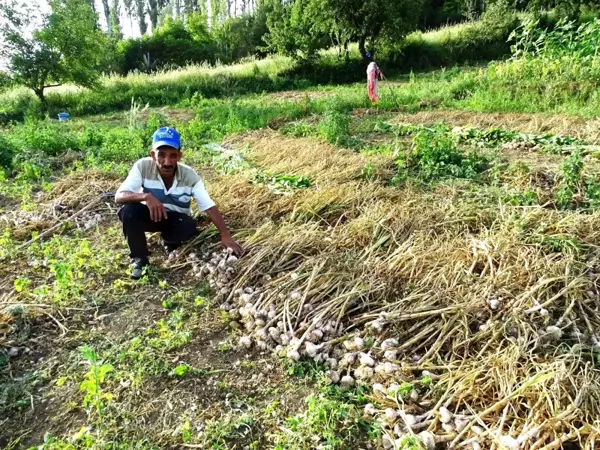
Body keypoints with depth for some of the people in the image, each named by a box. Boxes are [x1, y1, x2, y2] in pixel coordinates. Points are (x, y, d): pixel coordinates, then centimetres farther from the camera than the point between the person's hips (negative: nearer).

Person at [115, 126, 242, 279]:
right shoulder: (143, 166, -25)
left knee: (190, 227, -33)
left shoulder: (189, 175, -23)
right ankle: (139, 259, -9)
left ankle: (170, 243, 6)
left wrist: (225, 235, -35)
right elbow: (119, 196, -29)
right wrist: (146, 196, -48)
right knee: (128, 211, -31)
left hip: (176, 219, 0)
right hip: (151, 214, 0)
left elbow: (210, 207, -25)